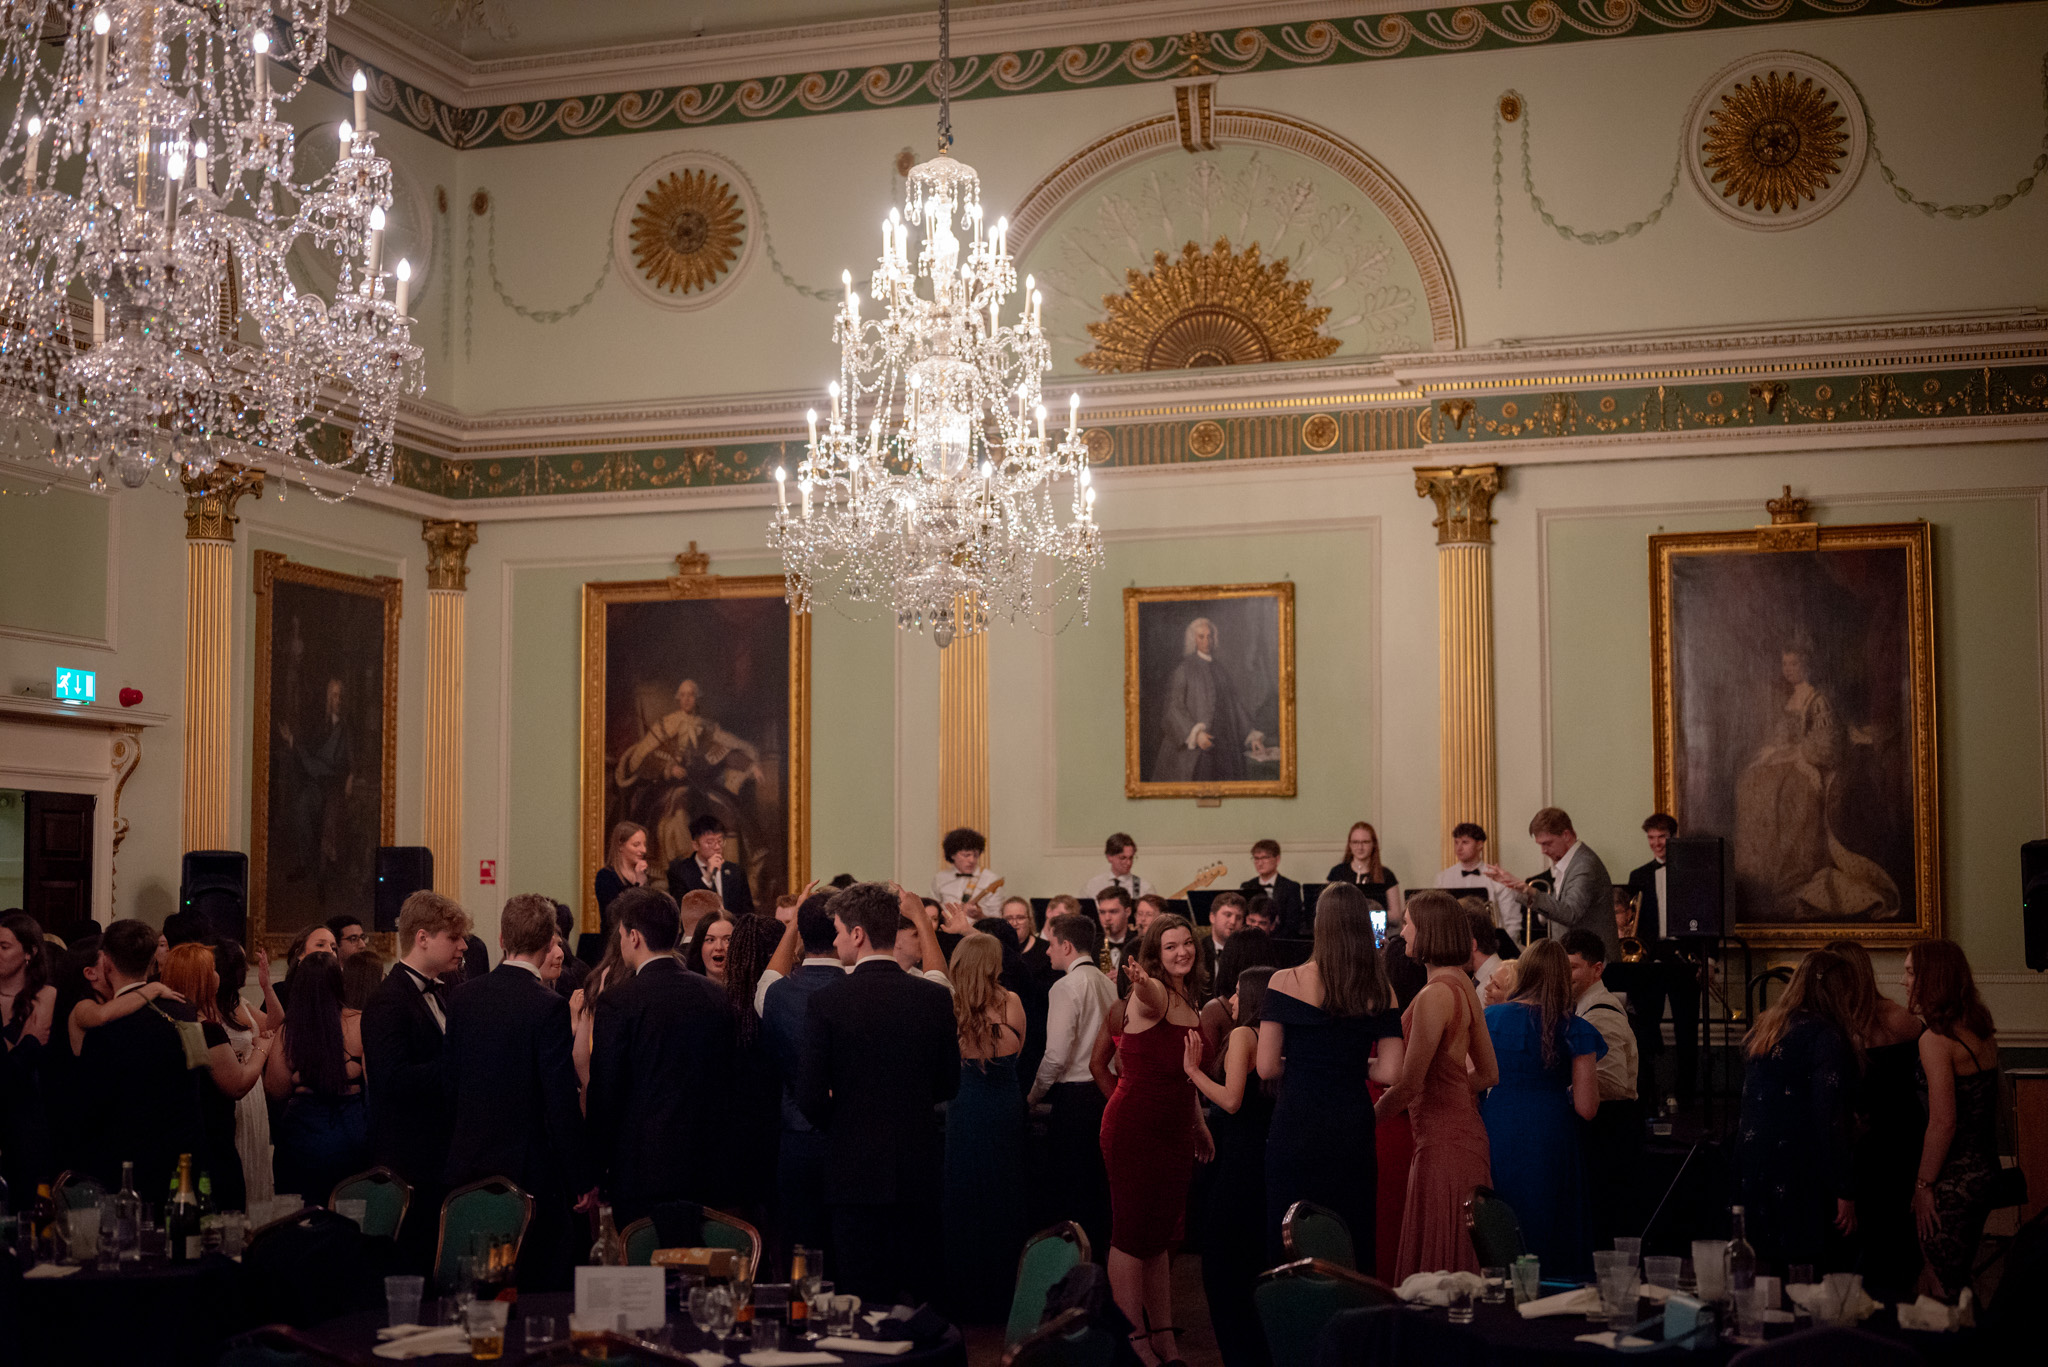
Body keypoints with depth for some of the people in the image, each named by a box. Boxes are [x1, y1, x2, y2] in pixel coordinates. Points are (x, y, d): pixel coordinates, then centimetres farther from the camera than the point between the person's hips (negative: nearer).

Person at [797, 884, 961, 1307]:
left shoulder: (827, 1000, -11)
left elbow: (810, 1094, -11)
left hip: (855, 1167, -3)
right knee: (918, 1298, 10)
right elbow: (948, 1084, 7)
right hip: (919, 1167, 3)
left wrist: (838, 1124, 9)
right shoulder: (933, 997, -2)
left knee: (865, 1302, 3)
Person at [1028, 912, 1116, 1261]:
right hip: (1106, 1091, 8)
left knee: (1070, 1188, -1)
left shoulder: (1067, 986, -13)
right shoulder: (1107, 983, 10)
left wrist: (1034, 1094, -4)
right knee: (1098, 1186, 14)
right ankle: (1100, 1250, 20)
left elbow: (1056, 1055, -17)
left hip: (1075, 1097, -8)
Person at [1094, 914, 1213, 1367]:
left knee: (1159, 1239, 15)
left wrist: (1198, 1124, 19)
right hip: (1134, 1127, -9)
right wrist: (1140, 982, -65)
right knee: (1132, 1236, -2)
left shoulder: (1191, 1003, 12)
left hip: (1174, 1130, 9)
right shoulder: (1152, 994, -15)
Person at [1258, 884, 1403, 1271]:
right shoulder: (1380, 991, 1)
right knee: (1353, 1242, 11)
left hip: (1297, 1126, -3)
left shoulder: (1286, 982, -7)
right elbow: (1391, 1072, -1)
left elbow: (1267, 1067, -7)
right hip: (1354, 1126, 3)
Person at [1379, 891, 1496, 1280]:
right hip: (1462, 1128, 10)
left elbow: (1409, 1084, -19)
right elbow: (1489, 1073, 18)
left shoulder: (1435, 994, -18)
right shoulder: (1463, 986, 11)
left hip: (1443, 1143, -10)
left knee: (1437, 1268, -4)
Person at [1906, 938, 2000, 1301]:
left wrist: (1923, 1185, -14)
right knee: (1957, 1284, 16)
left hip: (1953, 1177, -9)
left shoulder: (1935, 1040, -17)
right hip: (1985, 1171, 9)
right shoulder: (1982, 1033, 9)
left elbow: (1943, 1122, -20)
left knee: (1942, 1289, -1)